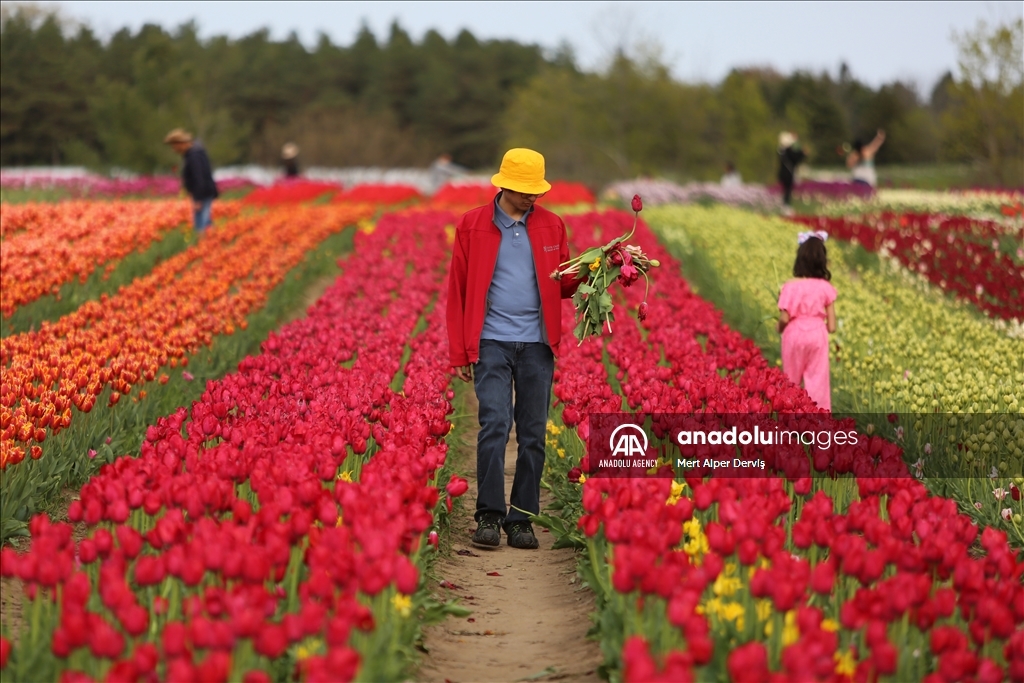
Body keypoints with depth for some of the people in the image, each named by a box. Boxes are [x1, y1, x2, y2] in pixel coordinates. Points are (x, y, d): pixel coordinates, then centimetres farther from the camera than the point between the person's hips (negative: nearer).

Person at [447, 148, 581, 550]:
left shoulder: (551, 226, 10)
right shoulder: (471, 226, 2)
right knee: (495, 425, -14)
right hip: (492, 341, -3)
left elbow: (562, 285, 15)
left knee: (533, 434, 2)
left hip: (537, 343, 3)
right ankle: (489, 516, -7)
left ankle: (521, 520, 8)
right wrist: (459, 354, 0)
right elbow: (457, 291, 4)